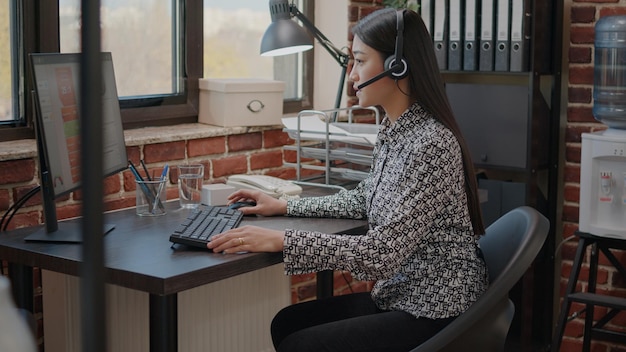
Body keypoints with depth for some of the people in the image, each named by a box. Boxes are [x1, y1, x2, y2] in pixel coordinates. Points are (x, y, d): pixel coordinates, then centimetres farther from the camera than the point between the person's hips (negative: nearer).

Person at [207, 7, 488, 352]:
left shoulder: (432, 144, -24)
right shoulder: (391, 130, 5)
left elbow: (382, 252, -28)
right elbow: (364, 200, 21)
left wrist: (281, 241, -28)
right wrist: (284, 206, 18)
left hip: (434, 314, -9)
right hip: (397, 296, 9)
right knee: (286, 323, 8)